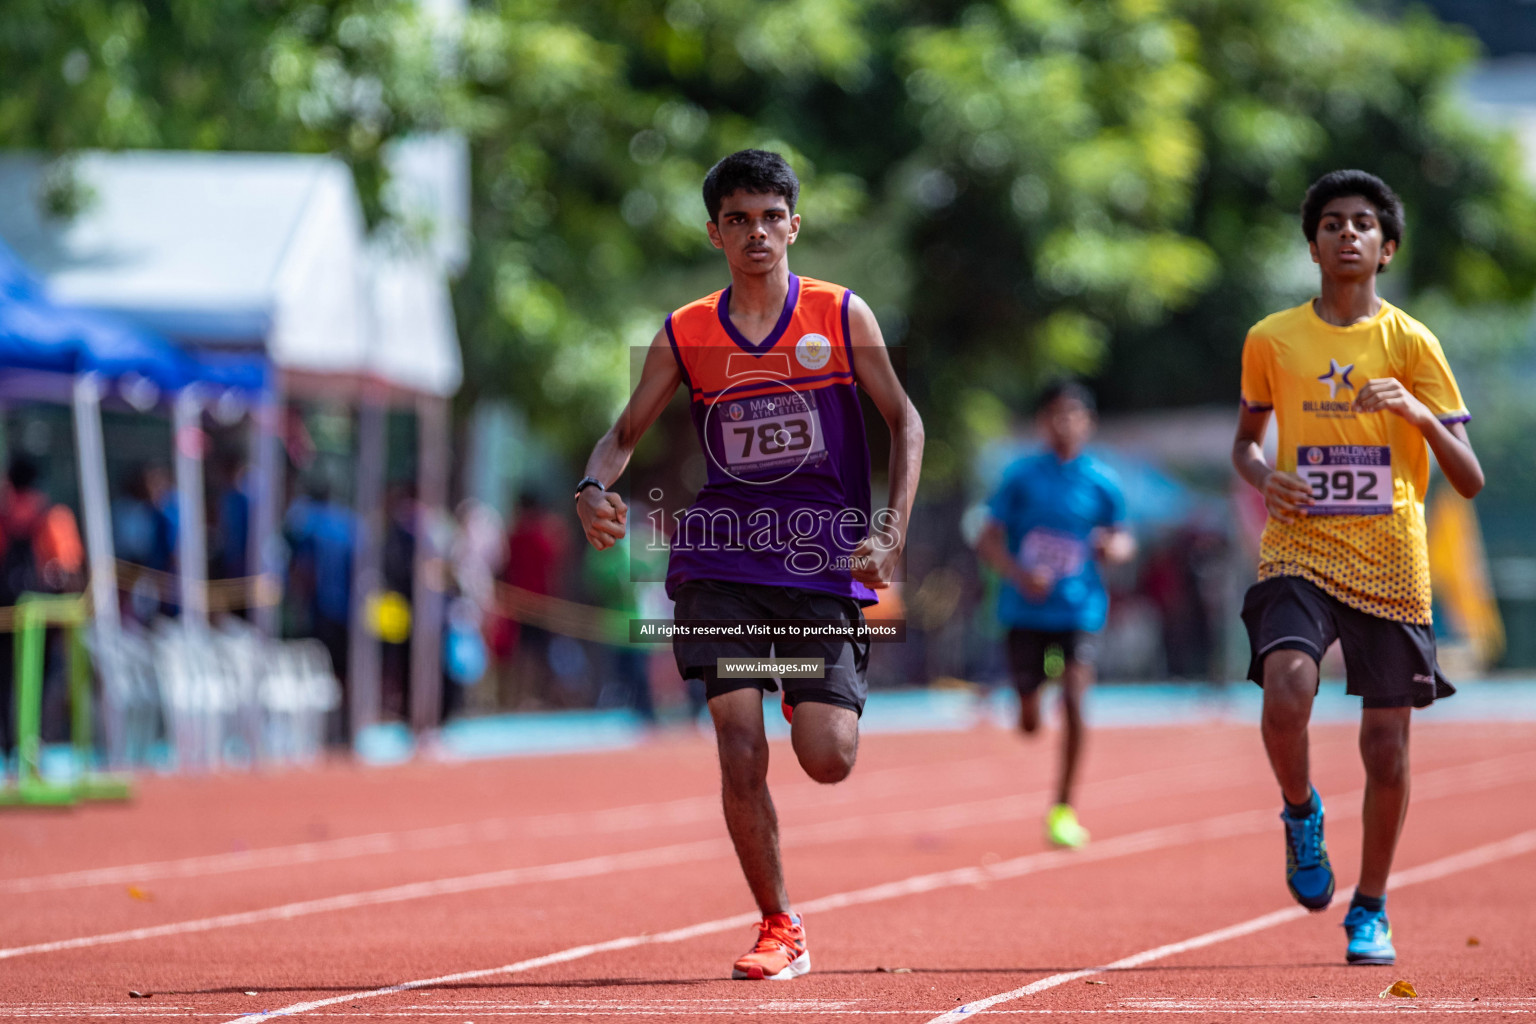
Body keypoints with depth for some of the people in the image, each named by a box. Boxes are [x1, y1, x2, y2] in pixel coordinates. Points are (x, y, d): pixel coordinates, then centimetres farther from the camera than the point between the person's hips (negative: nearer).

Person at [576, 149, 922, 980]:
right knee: (740, 749, -11)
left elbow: (903, 421, 5)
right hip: (721, 564, 1)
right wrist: (594, 489, -11)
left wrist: (892, 533, -7)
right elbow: (626, 432, 11)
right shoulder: (684, 336, 5)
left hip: (825, 564, -1)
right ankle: (779, 929, 5)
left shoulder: (842, 317, 1)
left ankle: (814, 698, 29)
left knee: (828, 759, -10)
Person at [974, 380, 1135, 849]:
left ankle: (1063, 811, -8)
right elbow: (988, 542, 0)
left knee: (1073, 701, -20)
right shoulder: (1021, 476, -1)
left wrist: (1114, 547, -13)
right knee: (1029, 726, 5)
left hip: (1079, 609, -1)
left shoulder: (1101, 482, 1)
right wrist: (1019, 573, -18)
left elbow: (1124, 540, 12)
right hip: (1026, 610, 1)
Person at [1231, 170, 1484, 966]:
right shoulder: (1271, 340, 5)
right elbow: (1246, 441, 21)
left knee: (1387, 744, 2)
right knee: (1286, 692, -26)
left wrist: (1418, 412, -20)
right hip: (1299, 550, 0)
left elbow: (1470, 479, -2)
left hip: (1390, 563, 0)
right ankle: (1301, 812, 6)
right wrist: (1264, 478, -2)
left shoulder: (1411, 342, 1)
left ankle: (1370, 912, 22)